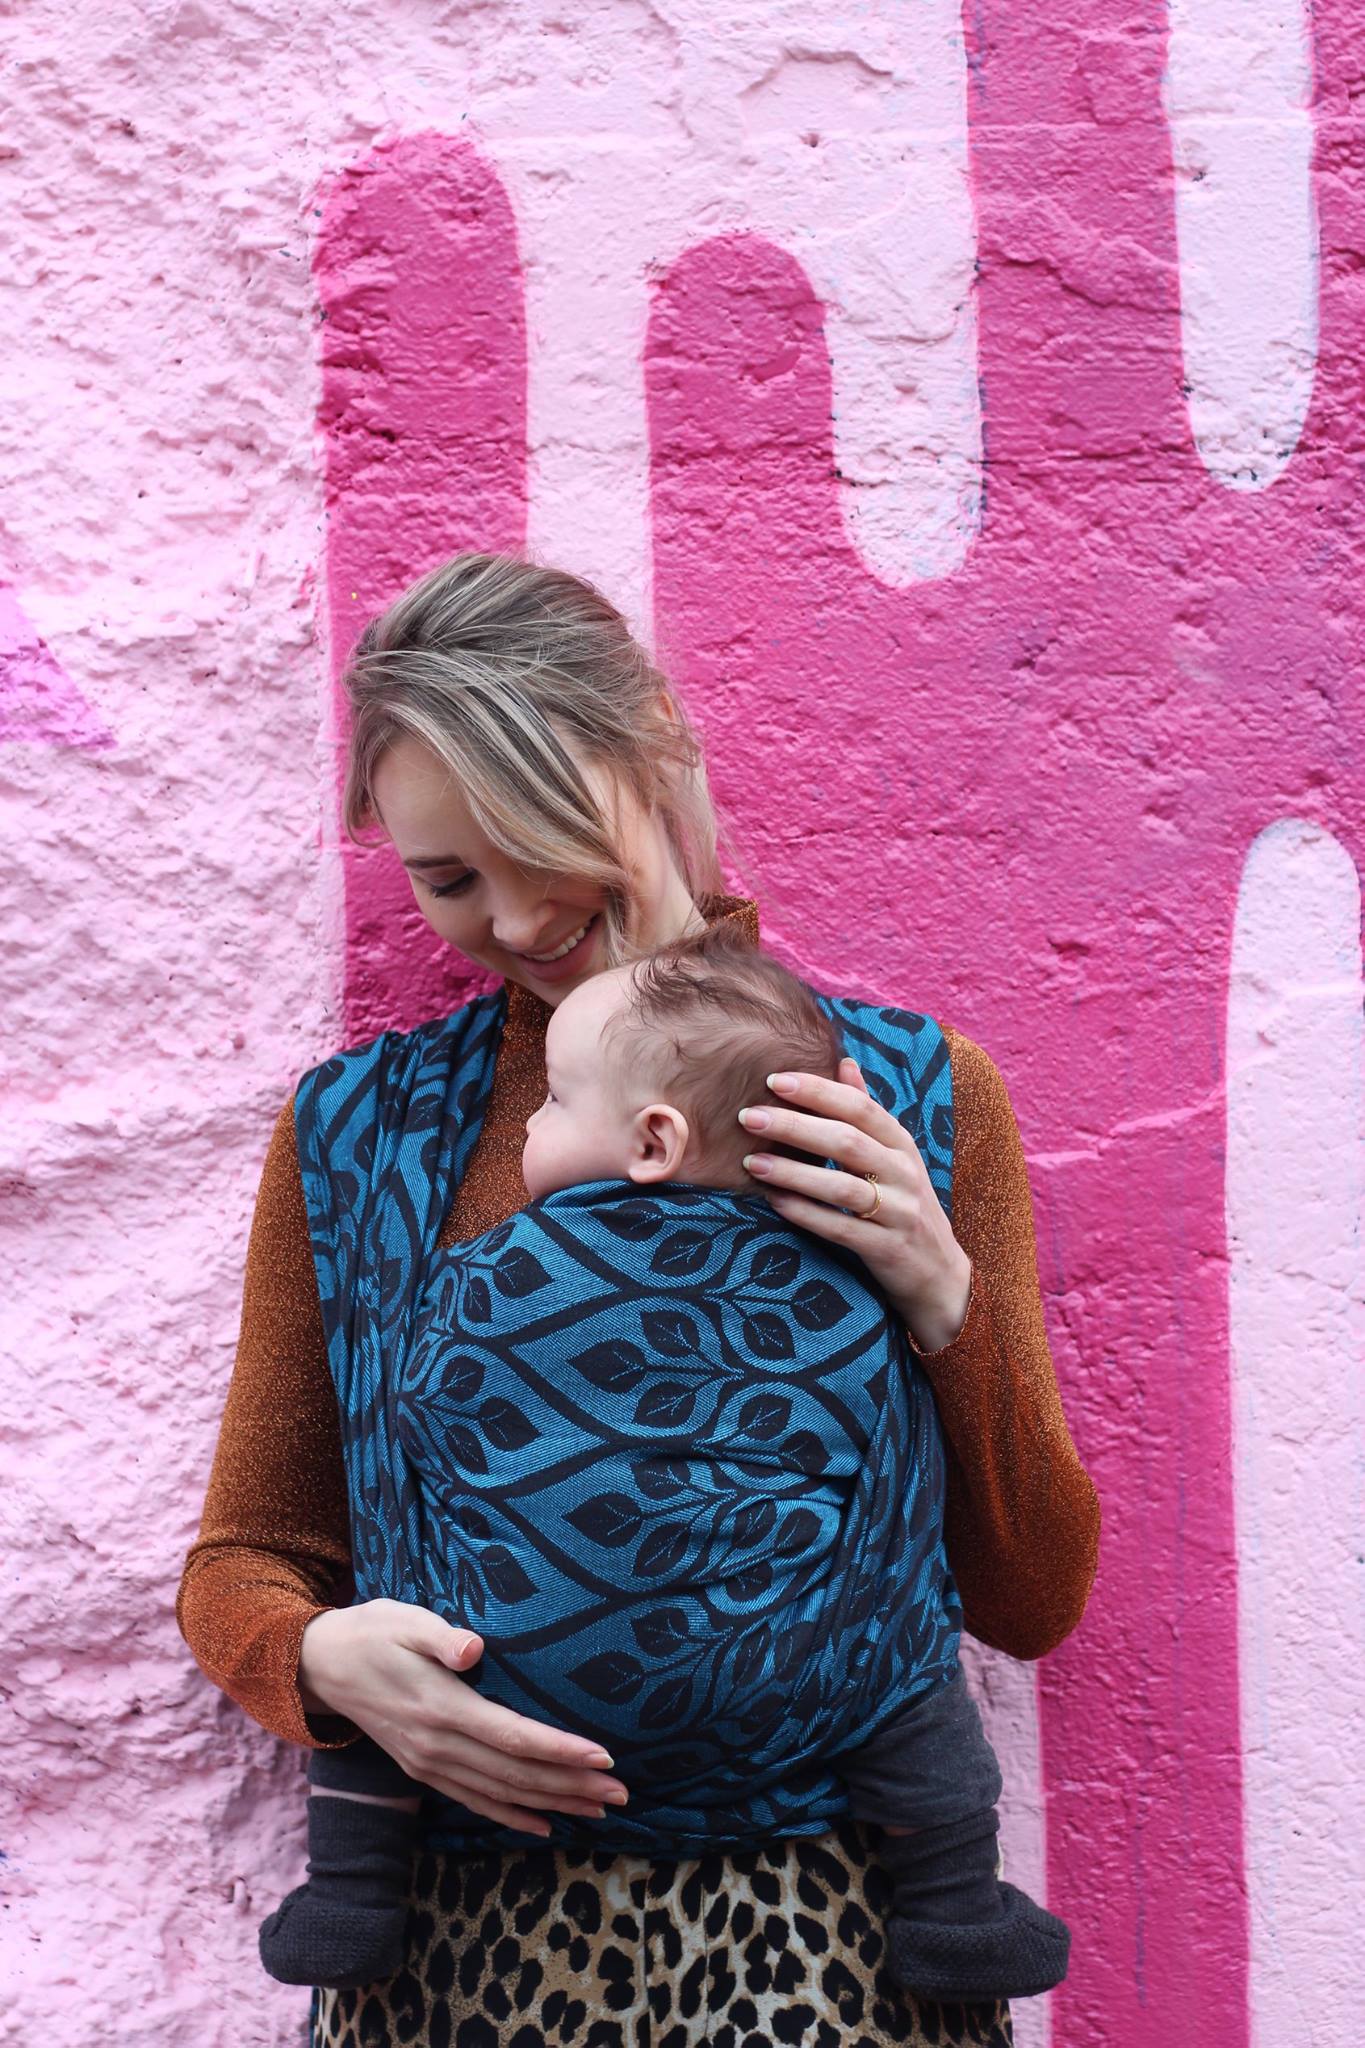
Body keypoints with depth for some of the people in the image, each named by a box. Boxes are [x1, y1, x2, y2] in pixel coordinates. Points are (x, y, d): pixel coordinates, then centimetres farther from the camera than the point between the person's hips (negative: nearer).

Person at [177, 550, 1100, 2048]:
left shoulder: (914, 1095, 5)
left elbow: (1035, 1603, 6)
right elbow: (241, 1563, 12)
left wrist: (944, 1302, -10)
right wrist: (328, 1660, -11)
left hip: (818, 1912, -1)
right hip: (467, 1916, 1)